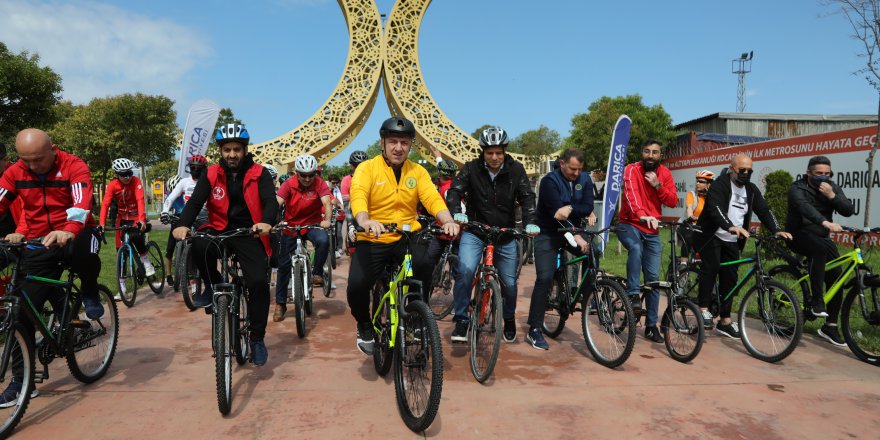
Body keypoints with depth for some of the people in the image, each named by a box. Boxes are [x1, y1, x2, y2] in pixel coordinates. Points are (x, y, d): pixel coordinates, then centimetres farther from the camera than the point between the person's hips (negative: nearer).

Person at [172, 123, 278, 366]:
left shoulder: (259, 174, -3)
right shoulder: (211, 175, 2)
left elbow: (271, 201, -16)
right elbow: (195, 201, -9)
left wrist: (266, 222, -39)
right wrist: (183, 225, -30)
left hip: (249, 234, -1)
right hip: (219, 230, 1)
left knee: (259, 282, -19)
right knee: (200, 245, -35)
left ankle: (257, 338, 0)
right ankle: (213, 286, -4)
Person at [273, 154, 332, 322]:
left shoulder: (319, 183, -13)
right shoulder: (289, 184, -13)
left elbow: (326, 202, -25)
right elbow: (277, 203, -25)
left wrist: (327, 220, -45)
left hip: (313, 224, -1)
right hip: (291, 226, 1)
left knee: (323, 240, -35)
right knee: (284, 264, 4)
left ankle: (317, 273, -10)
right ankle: (280, 304, 18)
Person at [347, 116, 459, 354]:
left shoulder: (417, 171, 7)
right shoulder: (367, 168, -2)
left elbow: (432, 198, -8)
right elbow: (358, 195, -21)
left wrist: (448, 221, -30)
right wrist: (364, 221, -44)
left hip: (407, 239, 2)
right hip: (372, 240, -1)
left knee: (429, 267, -29)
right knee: (357, 286, -23)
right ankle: (365, 326, 12)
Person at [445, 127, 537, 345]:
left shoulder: (516, 170, -5)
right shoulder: (472, 168, -8)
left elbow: (527, 197, -9)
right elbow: (455, 191, -15)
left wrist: (530, 222, -27)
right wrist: (456, 212, -36)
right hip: (474, 232, -1)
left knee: (509, 282, 7)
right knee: (465, 270, -25)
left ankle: (509, 319, 36)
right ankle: (461, 320, -10)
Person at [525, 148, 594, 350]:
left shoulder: (585, 179, -1)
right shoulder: (550, 181, -17)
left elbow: (588, 207, -11)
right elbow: (556, 211, -26)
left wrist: (571, 208, -32)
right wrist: (575, 236, -33)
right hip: (548, 234, -5)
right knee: (544, 278, -15)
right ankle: (534, 330, -7)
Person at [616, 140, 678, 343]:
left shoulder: (664, 173, 3)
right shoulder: (632, 170, -11)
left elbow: (673, 202, -3)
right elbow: (631, 193, -30)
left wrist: (657, 185, -19)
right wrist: (642, 214, -48)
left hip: (652, 231, 4)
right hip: (629, 225, -4)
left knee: (653, 278, 3)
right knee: (636, 248, -39)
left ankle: (651, 325, 14)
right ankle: (633, 294, -25)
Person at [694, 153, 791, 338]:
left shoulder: (751, 189, 8)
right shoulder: (719, 185, -12)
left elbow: (764, 210, 0)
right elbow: (715, 208, -29)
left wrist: (777, 230, -18)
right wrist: (730, 226, -46)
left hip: (732, 241, 6)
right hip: (711, 237, -6)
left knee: (729, 279, 5)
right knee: (711, 267, -27)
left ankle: (725, 321, 12)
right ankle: (703, 308, -15)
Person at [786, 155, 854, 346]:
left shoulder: (832, 187, 3)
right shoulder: (797, 188, -13)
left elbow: (848, 211, -8)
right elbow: (805, 207, -35)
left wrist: (832, 196, -24)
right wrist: (826, 222, -51)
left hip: (822, 237, 6)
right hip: (799, 235, -6)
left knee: (836, 278, -2)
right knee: (820, 248, -38)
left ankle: (830, 327, 10)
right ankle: (816, 300, -31)